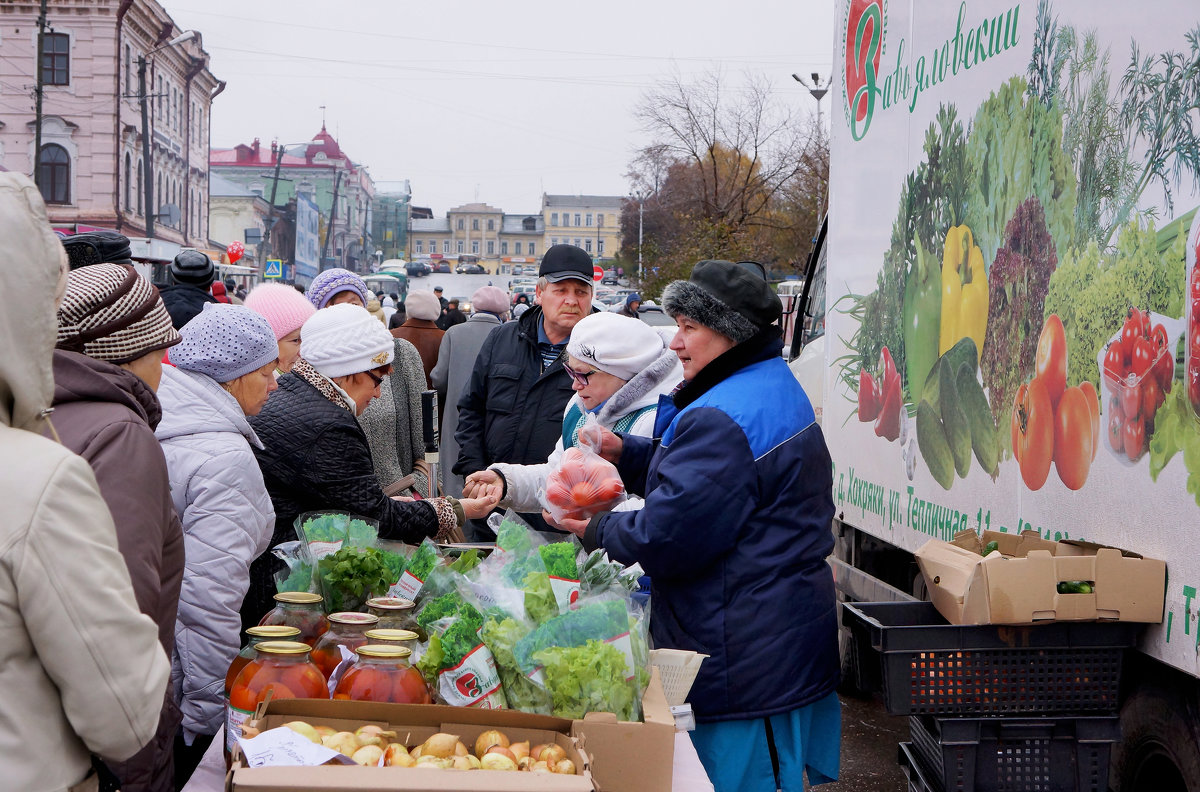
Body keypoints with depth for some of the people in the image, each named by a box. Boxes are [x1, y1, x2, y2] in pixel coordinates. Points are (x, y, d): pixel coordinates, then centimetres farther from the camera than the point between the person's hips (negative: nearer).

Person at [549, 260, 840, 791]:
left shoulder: (722, 418, -23)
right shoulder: (777, 388, 13)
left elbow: (668, 537, -24)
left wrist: (595, 531, -7)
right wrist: (625, 452, 10)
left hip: (744, 662, -11)